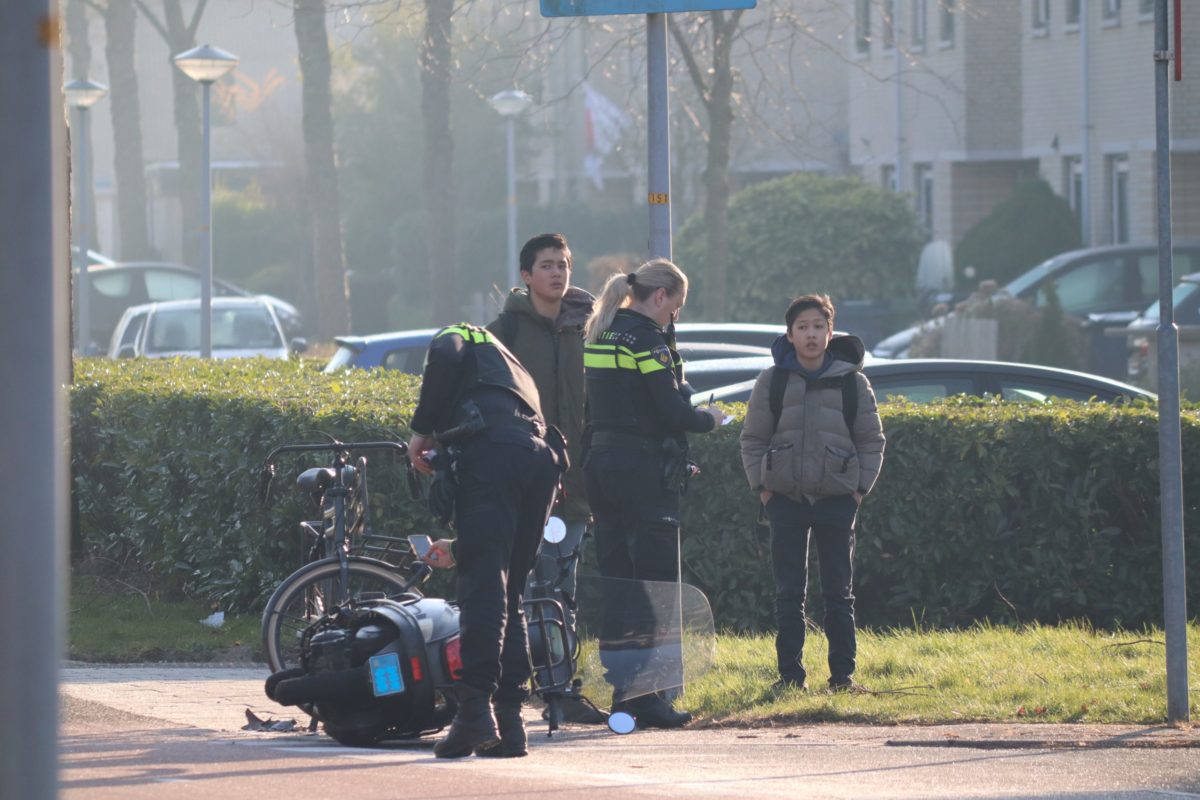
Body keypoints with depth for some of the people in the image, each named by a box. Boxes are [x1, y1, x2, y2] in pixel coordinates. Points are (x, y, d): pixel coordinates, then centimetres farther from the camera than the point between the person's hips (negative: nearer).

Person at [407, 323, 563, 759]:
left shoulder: (460, 337, 25)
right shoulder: (518, 373, 42)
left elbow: (444, 359, -4)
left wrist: (422, 429, 5)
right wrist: (460, 548, 48)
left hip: (490, 449, -6)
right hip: (542, 458, 6)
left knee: (484, 587, -12)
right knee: (510, 594, 14)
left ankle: (476, 711, -20)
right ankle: (509, 718, 7)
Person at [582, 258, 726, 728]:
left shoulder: (599, 335, 14)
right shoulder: (646, 339, -12)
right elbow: (672, 413, -18)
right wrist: (709, 419, 2)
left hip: (601, 461, 9)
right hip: (643, 472, -9)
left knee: (615, 579, 10)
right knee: (655, 582, -5)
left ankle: (618, 691, 11)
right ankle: (646, 695, -8)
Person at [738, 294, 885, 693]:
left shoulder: (852, 382, 2)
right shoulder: (772, 382, 3)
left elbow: (871, 440, 8)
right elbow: (753, 439, 9)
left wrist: (860, 488, 0)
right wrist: (762, 487, 0)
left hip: (837, 499, 0)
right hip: (786, 498, 0)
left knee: (839, 592, 3)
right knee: (788, 594, 2)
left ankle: (843, 673, 9)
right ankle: (790, 673, 7)